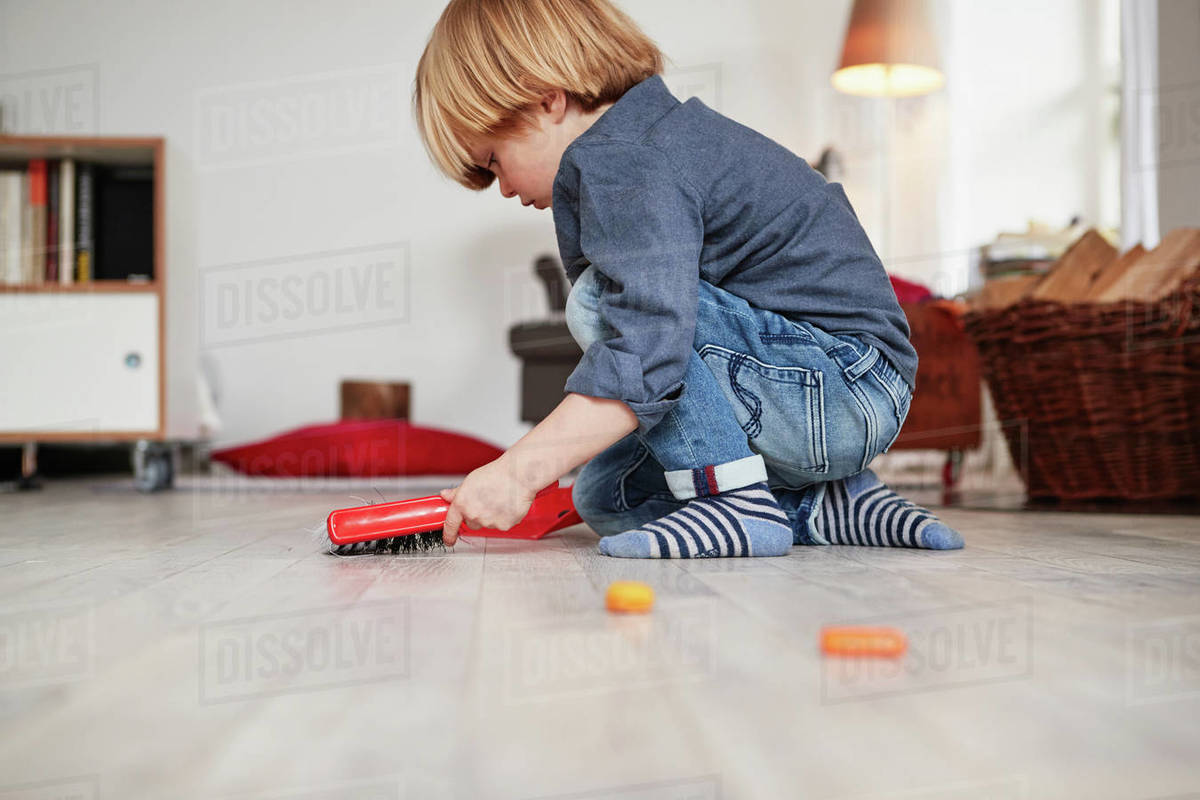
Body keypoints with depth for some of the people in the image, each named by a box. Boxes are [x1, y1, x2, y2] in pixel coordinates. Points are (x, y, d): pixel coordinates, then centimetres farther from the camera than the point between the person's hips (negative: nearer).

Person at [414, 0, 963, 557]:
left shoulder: (625, 168, -19)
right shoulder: (660, 136, 16)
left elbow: (648, 351, -32)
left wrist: (518, 471, -30)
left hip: (846, 382, -11)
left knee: (597, 298, -21)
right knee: (604, 499, 11)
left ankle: (733, 500, -18)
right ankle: (827, 505, 6)